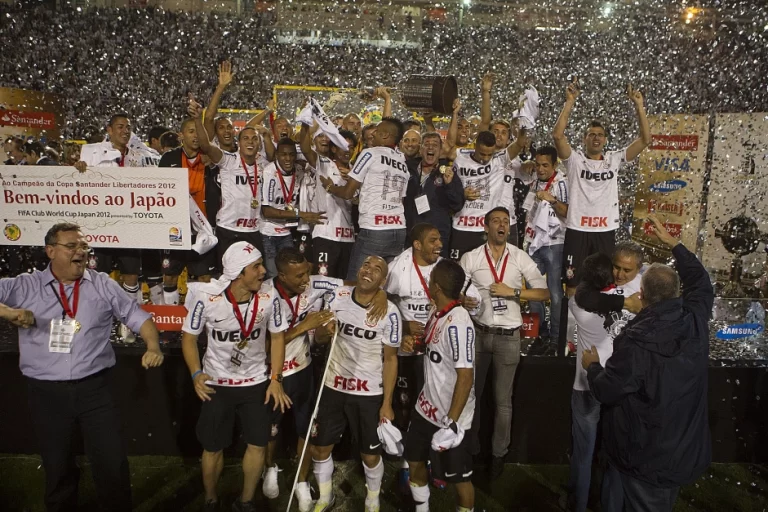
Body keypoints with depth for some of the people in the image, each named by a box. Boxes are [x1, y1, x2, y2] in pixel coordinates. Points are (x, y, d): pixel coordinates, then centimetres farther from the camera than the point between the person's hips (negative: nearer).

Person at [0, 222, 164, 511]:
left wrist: (153, 347, -12)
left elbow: (137, 317, 4)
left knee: (112, 465, 5)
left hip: (94, 389, 0)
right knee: (57, 468, 18)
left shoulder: (103, 285, 2)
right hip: (46, 393, 1)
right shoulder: (24, 287, 0)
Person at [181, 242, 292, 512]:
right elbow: (189, 337, -7)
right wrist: (196, 374, -21)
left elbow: (277, 336, -2)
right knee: (213, 448, 11)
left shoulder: (269, 297, -18)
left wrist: (276, 379, -6)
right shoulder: (207, 298, -22)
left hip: (257, 382, 2)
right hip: (217, 383, -1)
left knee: (258, 444, 6)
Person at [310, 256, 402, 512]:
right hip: (334, 387, 3)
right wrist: (325, 330, -20)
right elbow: (319, 337, 5)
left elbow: (390, 359, -8)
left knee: (370, 455, 9)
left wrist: (387, 403, -9)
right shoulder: (338, 297, -6)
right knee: (320, 448, 12)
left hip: (370, 394, -3)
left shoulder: (389, 313, -15)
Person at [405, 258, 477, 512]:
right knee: (414, 461, 22)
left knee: (458, 478, 10)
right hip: (427, 408, 9)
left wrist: (452, 422, -23)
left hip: (451, 417, -9)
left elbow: (466, 377, -26)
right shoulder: (436, 313, 0)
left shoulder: (458, 323, -26)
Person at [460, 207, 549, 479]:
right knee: (471, 394, 10)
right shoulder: (470, 258, -1)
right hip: (478, 333, 1)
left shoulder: (520, 257, -1)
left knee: (503, 399, 9)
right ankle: (471, 449, 26)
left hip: (508, 336, 0)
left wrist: (513, 291, -14)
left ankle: (499, 453, 23)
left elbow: (543, 292, -3)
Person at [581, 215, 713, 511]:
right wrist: (673, 243, 15)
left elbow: (605, 392, -20)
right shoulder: (696, 321, -13)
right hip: (686, 450, 6)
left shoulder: (635, 342, -31)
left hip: (645, 456, -6)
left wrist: (592, 366, 1)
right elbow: (701, 283, 9)